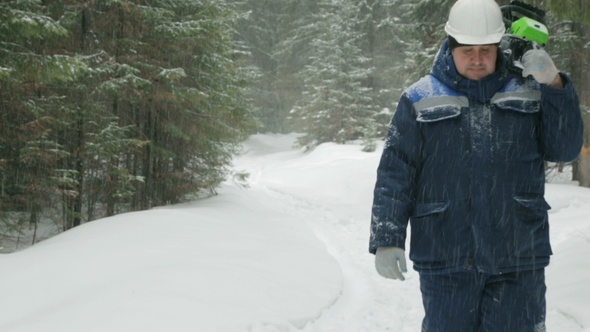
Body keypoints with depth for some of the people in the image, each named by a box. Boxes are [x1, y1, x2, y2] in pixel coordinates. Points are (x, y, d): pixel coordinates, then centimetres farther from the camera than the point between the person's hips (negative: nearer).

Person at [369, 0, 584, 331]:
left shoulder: (528, 95, 10)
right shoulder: (421, 101, 3)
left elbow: (565, 149, 1)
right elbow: (395, 175, 1)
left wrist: (554, 85, -9)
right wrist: (387, 239, -7)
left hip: (518, 257, 2)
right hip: (446, 258, -1)